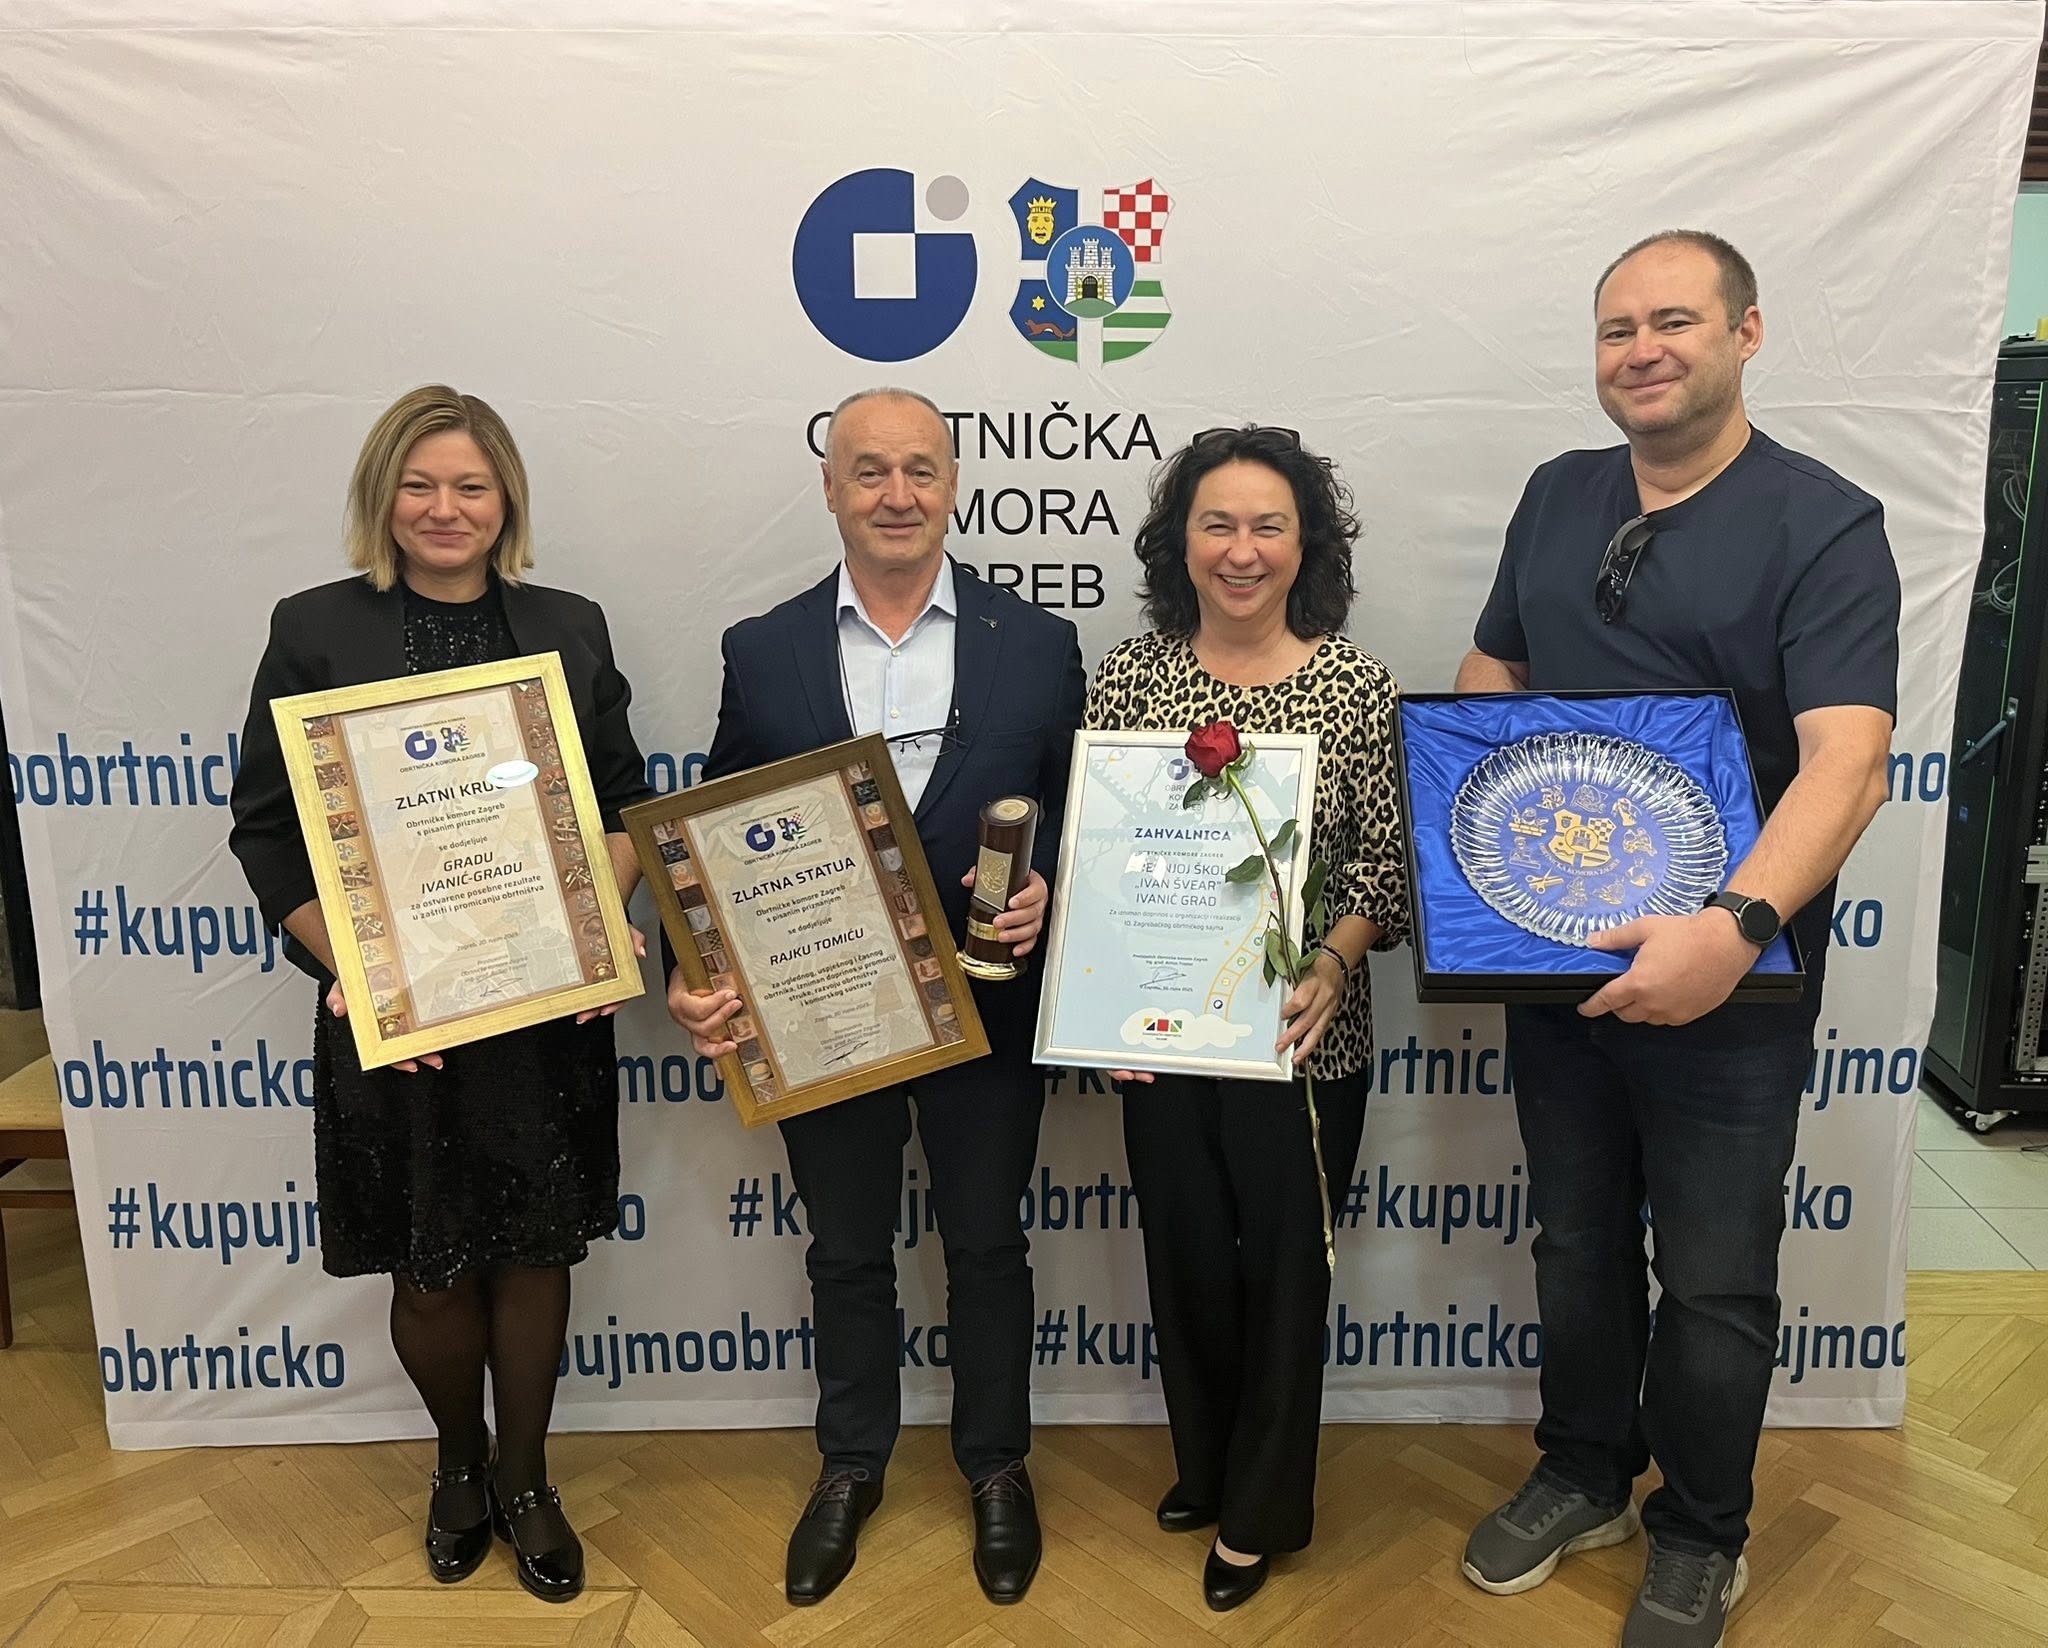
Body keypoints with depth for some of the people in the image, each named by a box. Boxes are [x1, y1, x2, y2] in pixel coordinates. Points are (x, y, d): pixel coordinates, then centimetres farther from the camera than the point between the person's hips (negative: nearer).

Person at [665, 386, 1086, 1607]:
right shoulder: (764, 652, -2)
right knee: (847, 1251, 19)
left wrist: (1047, 890, -19)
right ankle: (853, 1463, 43)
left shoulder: (1039, 644, -4)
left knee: (986, 1244, 16)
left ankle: (996, 1464, 40)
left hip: (985, 1008, -1)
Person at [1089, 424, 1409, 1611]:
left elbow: (1384, 859, -6)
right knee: (1187, 1256, 18)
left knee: (1282, 1268, 12)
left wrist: (1332, 965, -22)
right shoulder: (1128, 675, -2)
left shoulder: (1358, 684, -7)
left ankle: (1262, 1511, 37)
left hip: (1299, 1036, -2)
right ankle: (1206, 1466, 45)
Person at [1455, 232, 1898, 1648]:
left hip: (1726, 979, -4)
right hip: (1552, 951, 5)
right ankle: (1585, 1475, 42)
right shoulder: (1558, 496, 6)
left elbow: (1847, 763, -22)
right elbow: (1488, 681, 14)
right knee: (1578, 1240, 20)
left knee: (1715, 1280, 11)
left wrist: (1735, 928, -38)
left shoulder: (1825, 525, -11)